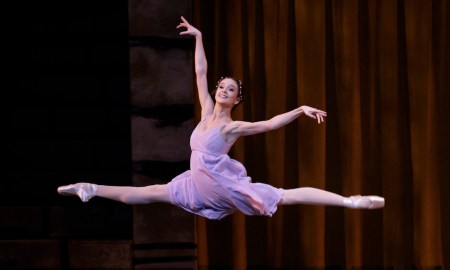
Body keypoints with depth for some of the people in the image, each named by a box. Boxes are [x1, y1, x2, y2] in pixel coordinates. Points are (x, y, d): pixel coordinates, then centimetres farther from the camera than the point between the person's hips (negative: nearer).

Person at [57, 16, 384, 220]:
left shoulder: (233, 126, -9)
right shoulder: (208, 110, 8)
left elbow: (271, 123, -16)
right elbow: (200, 73, 11)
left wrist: (301, 109, -28)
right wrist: (198, 37, 10)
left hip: (225, 185, -7)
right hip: (199, 185, 7)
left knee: (283, 196, -16)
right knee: (148, 194, 10)